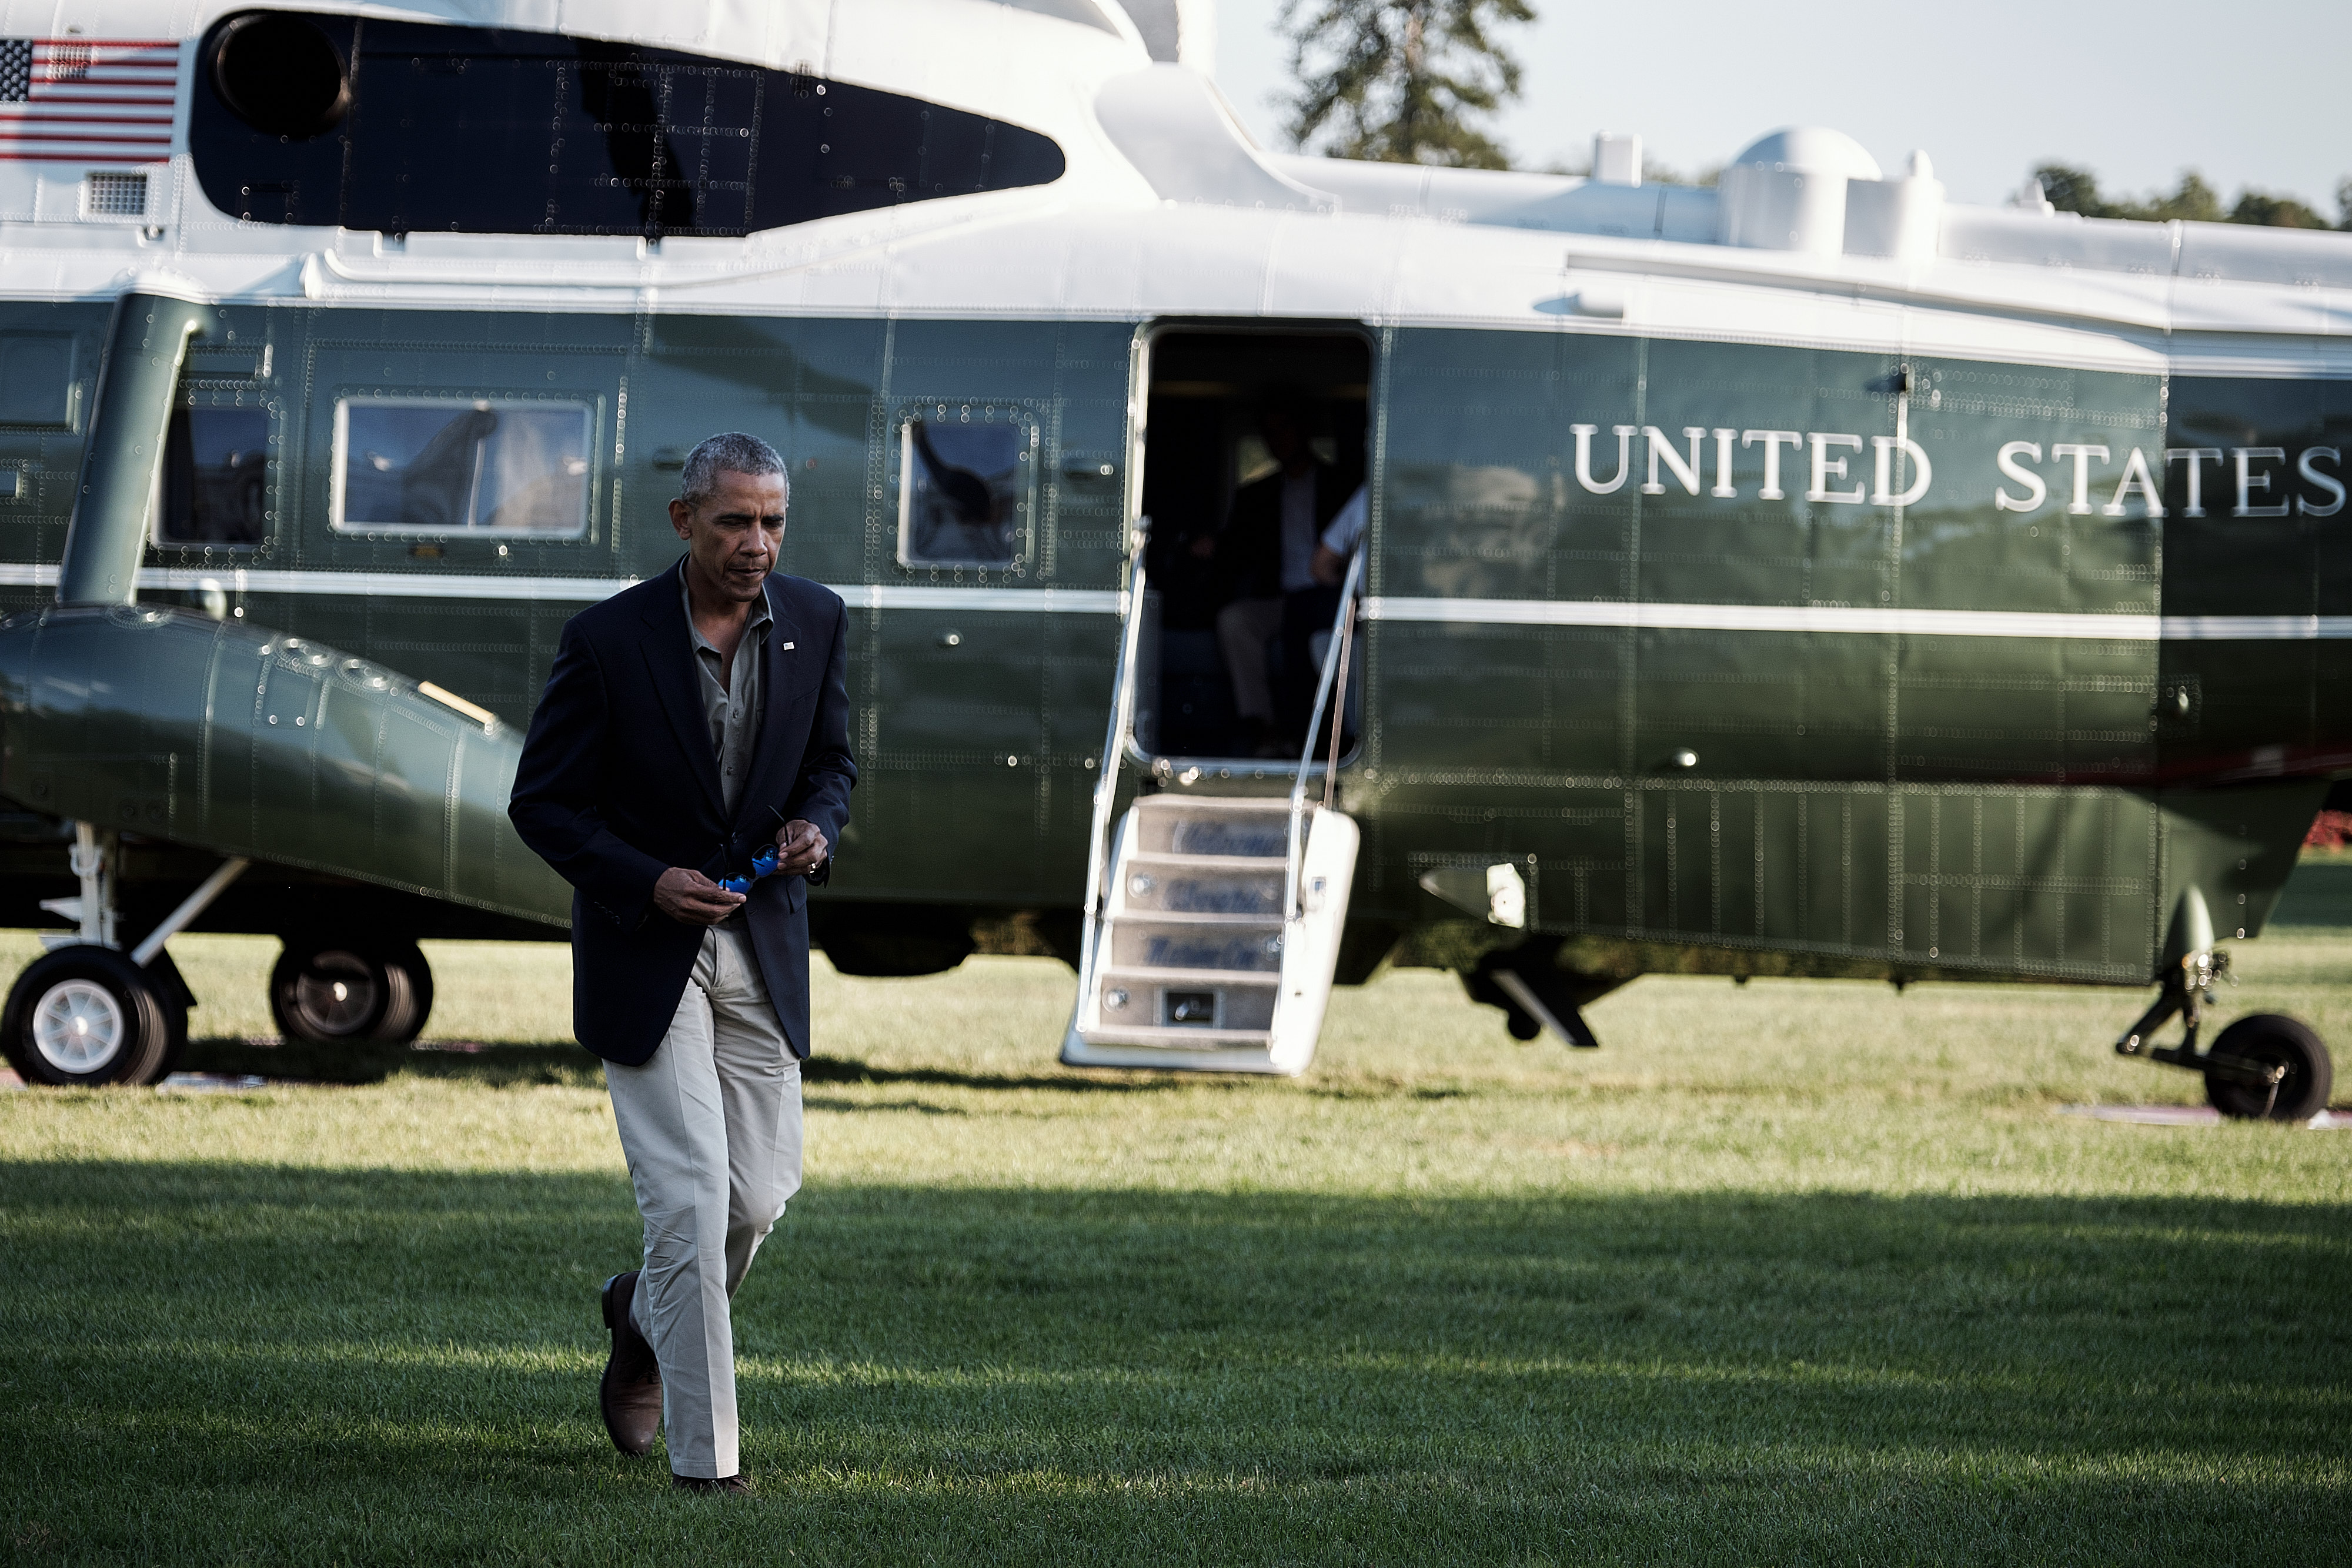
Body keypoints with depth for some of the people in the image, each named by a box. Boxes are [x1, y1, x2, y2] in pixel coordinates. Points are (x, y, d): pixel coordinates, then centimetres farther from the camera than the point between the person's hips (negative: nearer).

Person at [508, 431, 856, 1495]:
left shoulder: (816, 624, -1)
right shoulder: (608, 641, -14)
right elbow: (541, 803, -7)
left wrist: (816, 825, -9)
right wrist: (647, 883, -21)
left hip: (762, 945, 4)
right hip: (643, 949, -4)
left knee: (760, 1192, 6)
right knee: (690, 1196, -12)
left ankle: (647, 1313, 39)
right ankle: (705, 1460, -6)